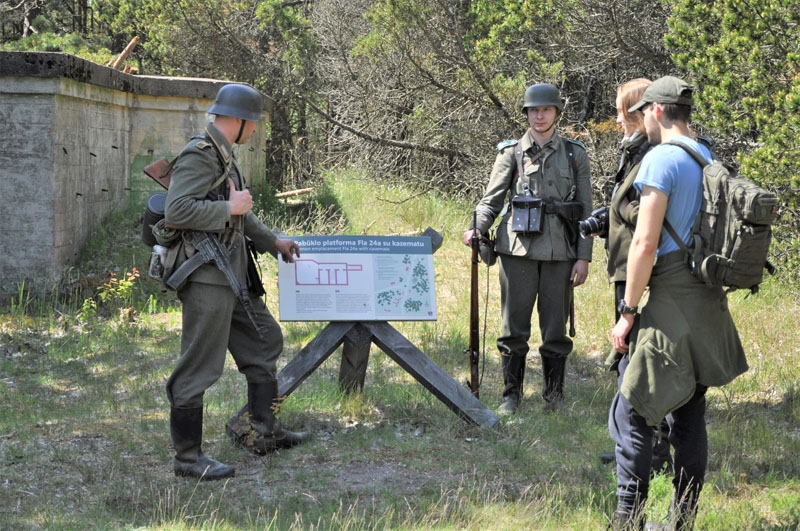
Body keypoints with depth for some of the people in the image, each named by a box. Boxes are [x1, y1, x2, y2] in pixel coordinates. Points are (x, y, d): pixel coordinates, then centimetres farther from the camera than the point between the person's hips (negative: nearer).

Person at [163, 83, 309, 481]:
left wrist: (272, 241, 34)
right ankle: (187, 456, -1)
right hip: (206, 276, -11)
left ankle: (265, 431, 28)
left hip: (232, 275, 11)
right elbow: (176, 212, -27)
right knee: (199, 366, -6)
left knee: (264, 342, 19)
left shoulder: (222, 154, 16)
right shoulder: (200, 155, -16)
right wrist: (230, 207, -20)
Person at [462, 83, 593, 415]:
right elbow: (492, 199, 5)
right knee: (514, 327, 2)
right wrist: (477, 228, -14)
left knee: (556, 328, 4)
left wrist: (584, 257, 1)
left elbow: (585, 210, 8)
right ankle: (511, 394, 13)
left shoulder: (575, 154, 8)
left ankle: (554, 397, 15)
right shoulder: (511, 152, 6)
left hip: (559, 251, 0)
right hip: (518, 249, 0)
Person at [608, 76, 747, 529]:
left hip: (672, 304, -8)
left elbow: (645, 244, -17)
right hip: (712, 304, 8)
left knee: (633, 412, -3)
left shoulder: (661, 159, -12)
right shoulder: (713, 160, 14)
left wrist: (628, 313, -12)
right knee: (690, 415, 12)